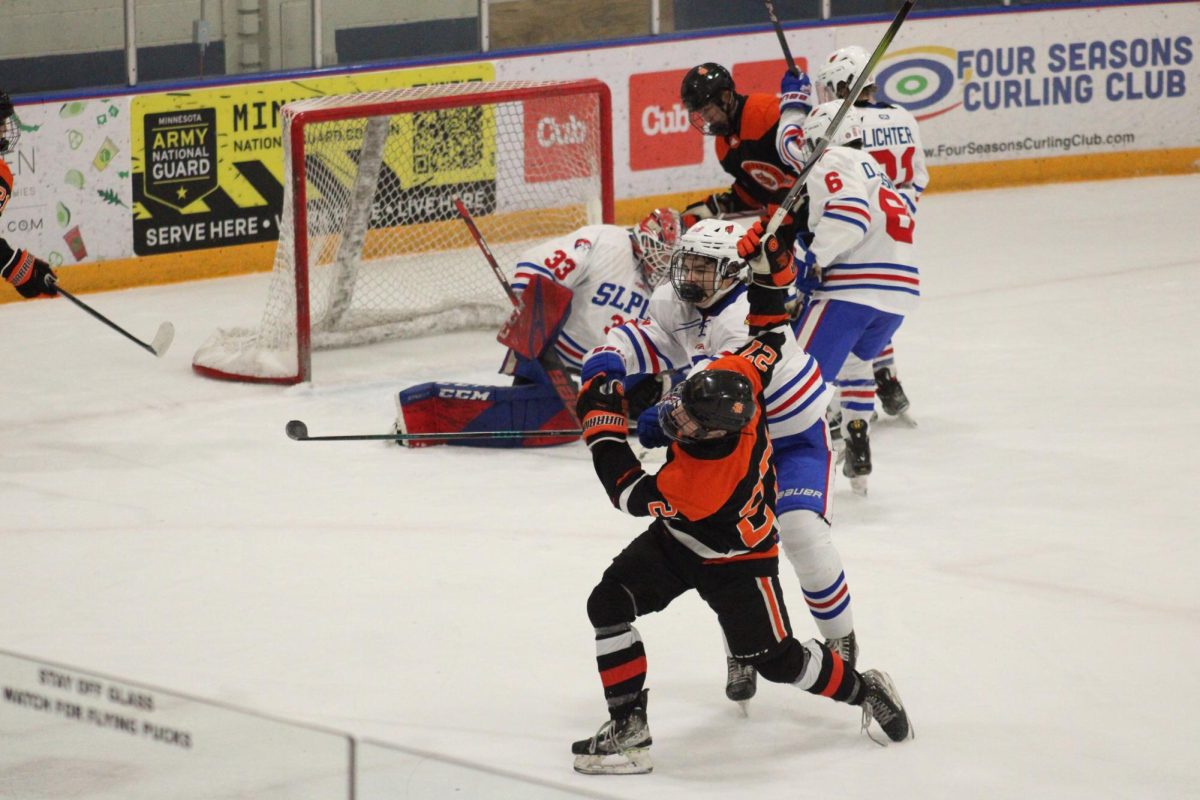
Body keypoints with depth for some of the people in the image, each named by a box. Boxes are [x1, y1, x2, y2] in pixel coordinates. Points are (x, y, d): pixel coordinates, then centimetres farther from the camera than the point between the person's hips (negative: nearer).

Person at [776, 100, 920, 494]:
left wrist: (815, 258, -14)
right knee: (853, 361, 31)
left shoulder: (832, 162, -4)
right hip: (900, 288, 9)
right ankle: (858, 457, 28)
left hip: (853, 290, -9)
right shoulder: (870, 166, 28)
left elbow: (849, 212, -17)